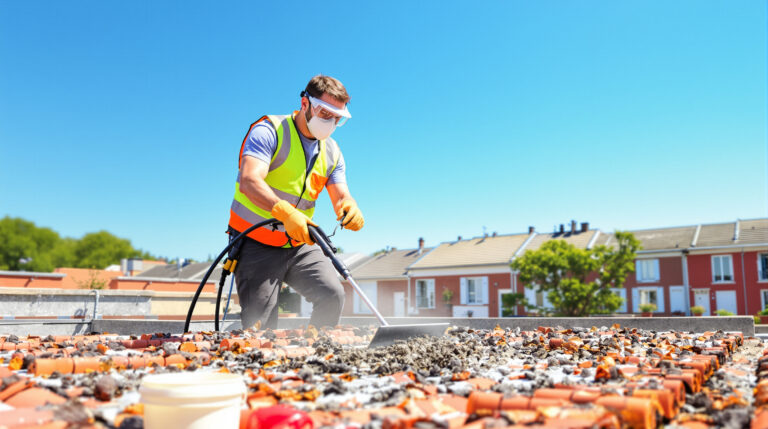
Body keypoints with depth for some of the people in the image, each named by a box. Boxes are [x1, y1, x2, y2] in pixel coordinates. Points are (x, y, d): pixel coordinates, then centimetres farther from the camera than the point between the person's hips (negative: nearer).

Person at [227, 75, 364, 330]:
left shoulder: (332, 152, 8)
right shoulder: (269, 131, -13)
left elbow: (340, 196, 2)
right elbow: (248, 181, -29)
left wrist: (349, 209, -25)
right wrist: (286, 213, -46)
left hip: (300, 244, 5)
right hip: (257, 244, -5)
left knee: (332, 295, -12)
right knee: (260, 327, -10)